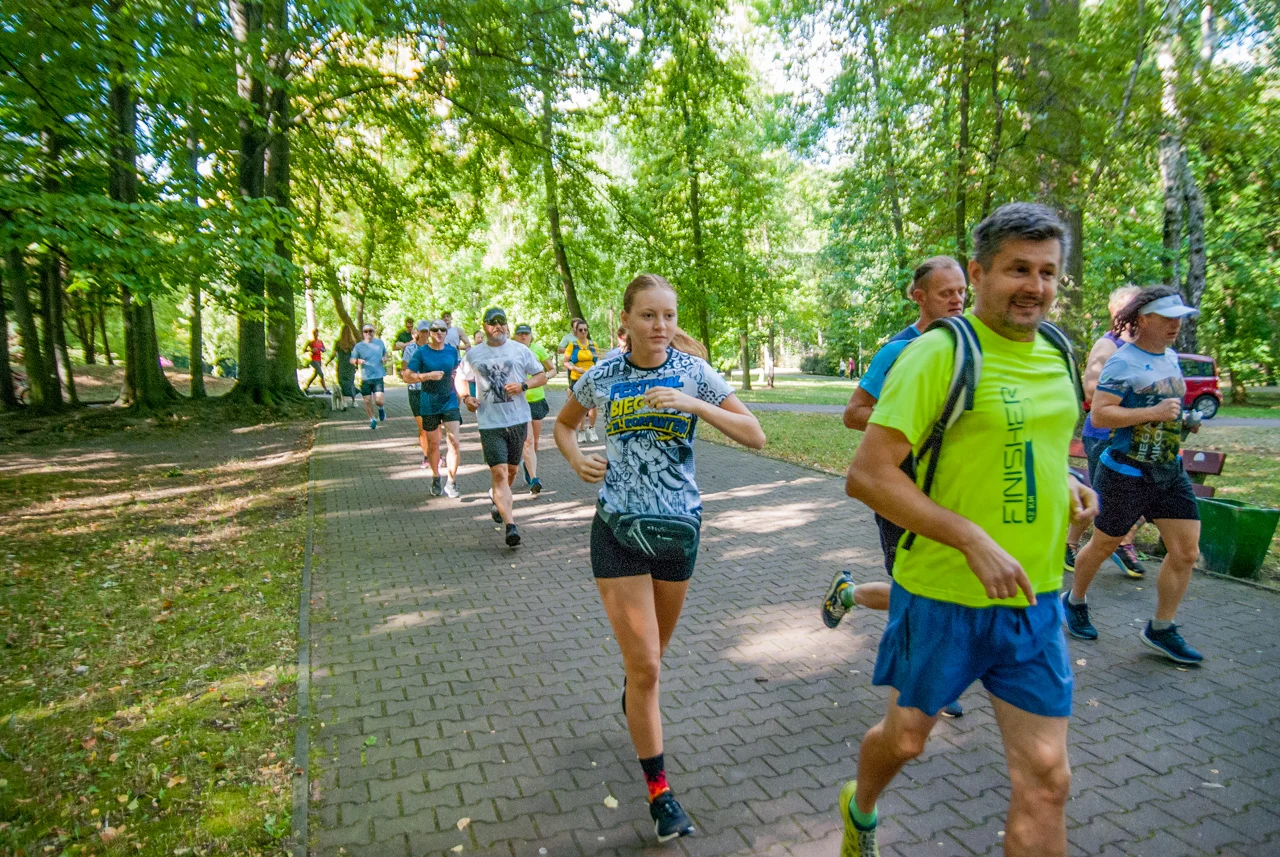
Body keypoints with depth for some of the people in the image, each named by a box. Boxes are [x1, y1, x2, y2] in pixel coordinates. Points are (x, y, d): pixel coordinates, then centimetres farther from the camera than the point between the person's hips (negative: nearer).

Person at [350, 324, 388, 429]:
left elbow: (385, 353, 22)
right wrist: (357, 361, -20)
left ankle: (381, 408, 23)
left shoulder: (380, 342, 5)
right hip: (365, 378, 0)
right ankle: (372, 419, 29)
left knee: (379, 400, -13)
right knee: (367, 401, 6)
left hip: (378, 377, 0)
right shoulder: (359, 346, -1)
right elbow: (352, 360, 2)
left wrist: (385, 358, 0)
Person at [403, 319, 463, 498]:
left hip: (450, 401, 2)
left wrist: (459, 393, 13)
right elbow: (407, 376, -10)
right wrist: (428, 375, -23)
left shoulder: (452, 351, 4)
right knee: (433, 444, 10)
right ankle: (435, 478, 32)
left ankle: (451, 483, 0)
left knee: (454, 442, -10)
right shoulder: (420, 352, -6)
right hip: (428, 404, -1)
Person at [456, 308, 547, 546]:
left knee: (511, 471, 15)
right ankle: (510, 526, -14)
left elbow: (542, 376, 7)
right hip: (490, 422, -1)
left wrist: (523, 385, -12)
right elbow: (461, 379, 20)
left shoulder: (520, 350, 4)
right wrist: (466, 397, 0)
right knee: (499, 473, -11)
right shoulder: (473, 354, 6)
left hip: (518, 419, 2)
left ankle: (495, 498, 45)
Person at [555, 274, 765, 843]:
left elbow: (755, 436, -11)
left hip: (679, 526, 2)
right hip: (618, 529, -1)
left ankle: (634, 696, 58)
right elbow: (564, 424, 15)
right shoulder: (601, 377, -4)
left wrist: (695, 405, -24)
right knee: (645, 666, -3)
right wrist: (577, 459, -6)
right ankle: (658, 787, 16)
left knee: (652, 651, 22)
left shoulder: (693, 371, -6)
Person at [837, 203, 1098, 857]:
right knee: (905, 738, 16)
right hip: (943, 597, -5)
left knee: (1045, 779, 7)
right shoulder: (940, 353, -16)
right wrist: (973, 539, -27)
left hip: (1035, 600, 6)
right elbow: (866, 475, -21)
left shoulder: (1056, 356, 7)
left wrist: (1063, 481, 3)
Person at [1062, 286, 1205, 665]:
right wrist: (1153, 413, -25)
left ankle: (1160, 628, 18)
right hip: (1126, 473, -7)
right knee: (1104, 545, 8)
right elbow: (1099, 414, -22)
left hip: (1170, 472, 7)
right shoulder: (1123, 361, -14)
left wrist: (1185, 420, 10)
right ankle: (1074, 601, 32)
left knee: (1187, 552, 3)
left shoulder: (1171, 358, 12)